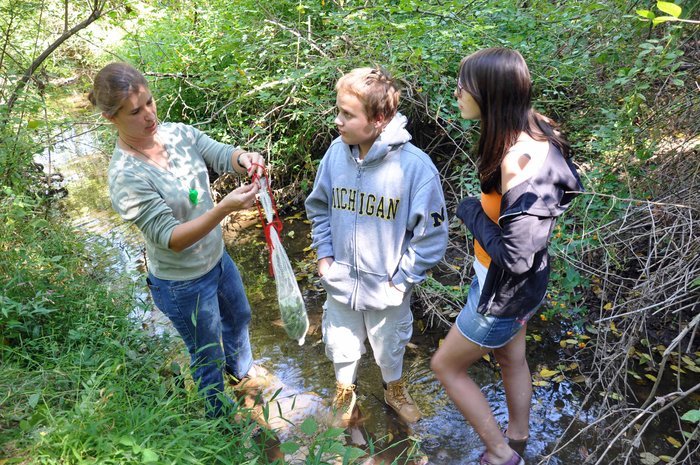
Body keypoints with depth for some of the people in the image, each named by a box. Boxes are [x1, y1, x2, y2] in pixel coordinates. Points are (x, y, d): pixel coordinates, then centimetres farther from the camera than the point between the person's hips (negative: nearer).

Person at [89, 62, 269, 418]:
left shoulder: (176, 132, -10)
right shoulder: (125, 177, -29)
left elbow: (221, 155, -14)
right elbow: (171, 238, -32)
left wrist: (243, 158, -38)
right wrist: (224, 208, -45)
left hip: (217, 259, 7)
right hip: (184, 284, -7)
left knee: (238, 317, 32)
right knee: (209, 358, 17)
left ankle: (241, 368, 65)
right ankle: (221, 416, 47)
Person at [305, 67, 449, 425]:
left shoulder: (414, 165, -24)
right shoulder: (336, 152, -13)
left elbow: (432, 234, -15)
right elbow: (319, 207, 4)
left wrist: (402, 278, -14)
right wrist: (324, 254, -2)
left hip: (387, 286, -2)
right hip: (340, 280, 3)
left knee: (389, 347, 24)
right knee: (341, 345, 24)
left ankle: (394, 389, 56)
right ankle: (345, 391, 54)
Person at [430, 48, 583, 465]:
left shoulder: (517, 162, -35)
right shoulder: (534, 133, -7)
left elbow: (516, 256, -31)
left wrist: (471, 212, -18)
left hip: (506, 290, -9)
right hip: (522, 283, 9)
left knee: (446, 367, 14)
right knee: (511, 358, 30)